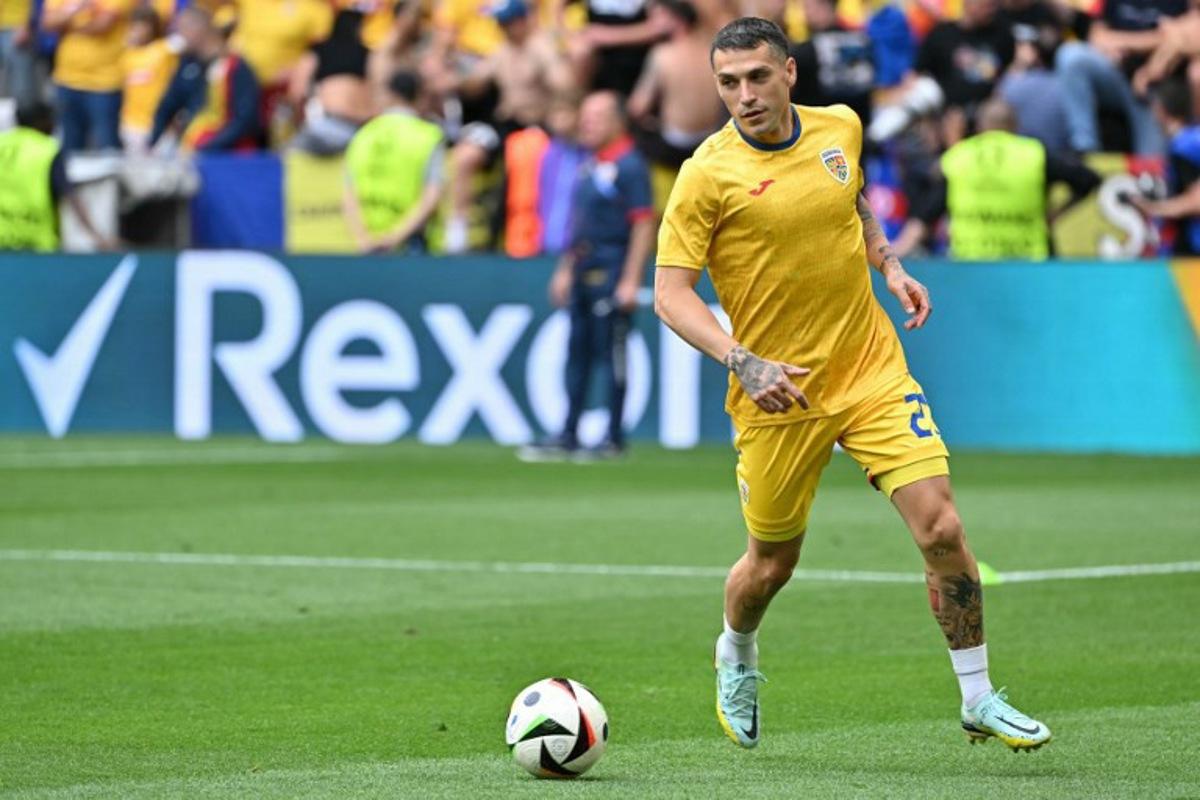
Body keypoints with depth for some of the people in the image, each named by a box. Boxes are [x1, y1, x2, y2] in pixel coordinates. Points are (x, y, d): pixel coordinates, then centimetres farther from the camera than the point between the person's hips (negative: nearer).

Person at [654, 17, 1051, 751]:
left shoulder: (840, 130, 2)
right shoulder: (709, 173, -12)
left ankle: (979, 698, 3)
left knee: (942, 529, -10)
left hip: (872, 369, 3)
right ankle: (736, 658, 45)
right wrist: (742, 362, -26)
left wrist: (889, 263, 9)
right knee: (772, 564, 10)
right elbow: (671, 293, -13)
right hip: (777, 392, -3)